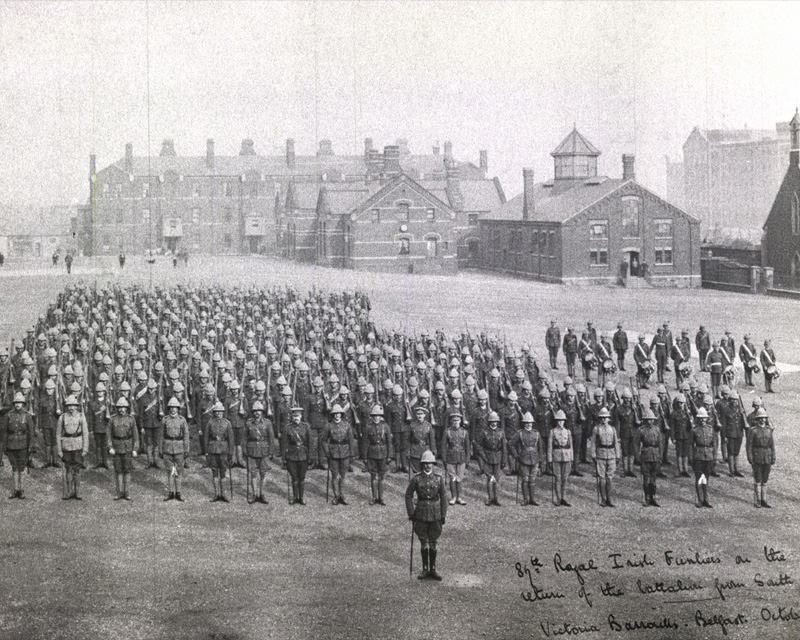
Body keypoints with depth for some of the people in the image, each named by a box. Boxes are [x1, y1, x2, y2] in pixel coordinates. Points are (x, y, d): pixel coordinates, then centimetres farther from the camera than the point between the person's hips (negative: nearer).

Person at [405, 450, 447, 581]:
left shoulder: (439, 479, 0)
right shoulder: (416, 479, -3)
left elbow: (443, 498, 4)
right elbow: (408, 495, 2)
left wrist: (443, 516, 1)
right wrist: (411, 513, -3)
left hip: (435, 514, 1)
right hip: (421, 514, 0)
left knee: (433, 543, 5)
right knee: (423, 542, 6)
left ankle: (433, 569, 14)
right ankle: (425, 569, 16)